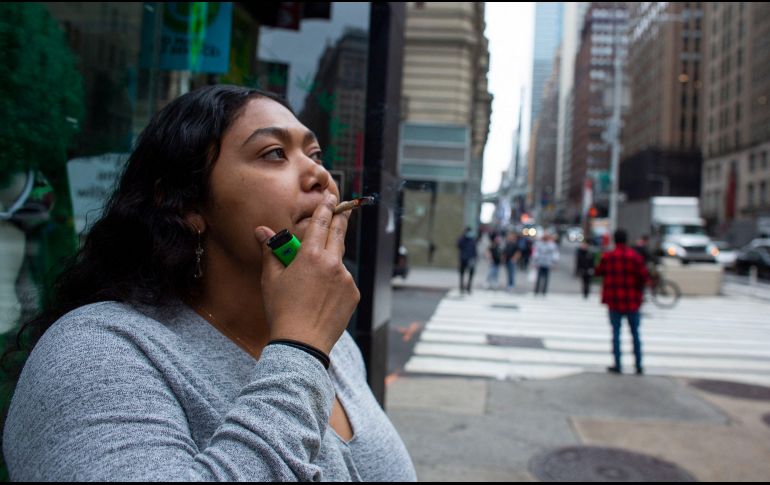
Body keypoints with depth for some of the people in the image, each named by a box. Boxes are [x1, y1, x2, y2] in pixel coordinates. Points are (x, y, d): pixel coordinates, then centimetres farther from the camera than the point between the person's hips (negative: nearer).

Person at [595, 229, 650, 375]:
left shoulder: (607, 257, -6)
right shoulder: (635, 256, -8)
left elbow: (599, 272, 7)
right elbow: (644, 277, -10)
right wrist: (639, 289, 9)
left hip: (614, 302, 0)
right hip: (632, 301, 0)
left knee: (616, 333, 7)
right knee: (635, 334, 11)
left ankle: (617, 365, 7)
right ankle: (639, 366, 15)